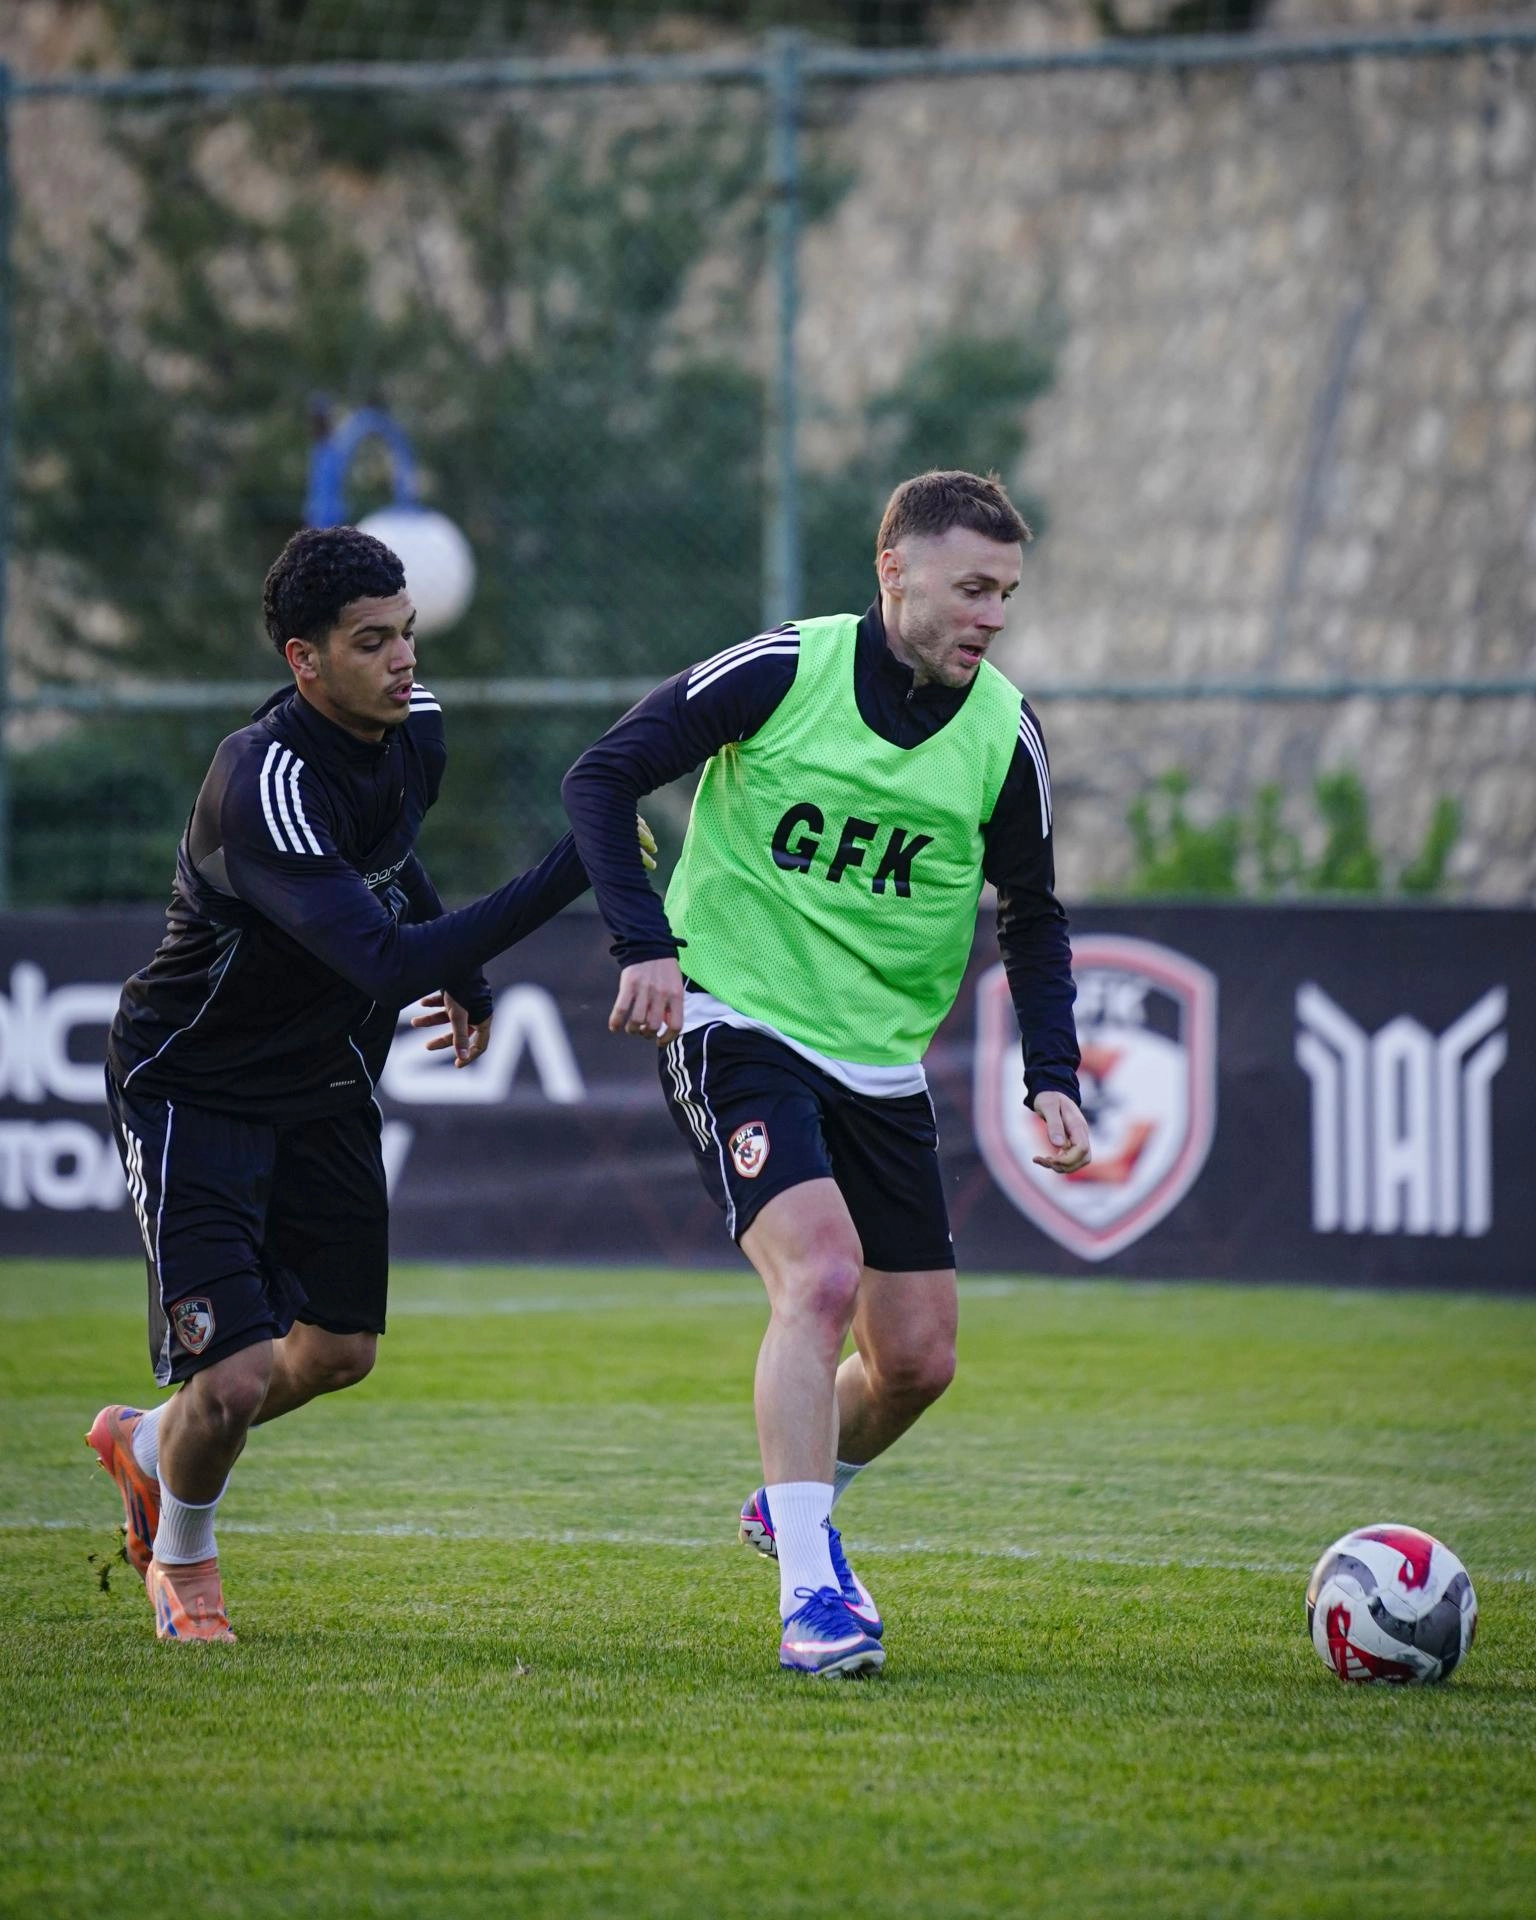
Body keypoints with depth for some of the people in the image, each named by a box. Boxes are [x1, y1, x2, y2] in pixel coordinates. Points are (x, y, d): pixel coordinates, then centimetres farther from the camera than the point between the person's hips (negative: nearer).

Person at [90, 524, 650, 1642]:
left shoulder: (416, 725, -6)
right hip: (193, 1089, -8)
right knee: (230, 1382, -15)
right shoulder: (263, 783, -33)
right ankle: (183, 1557, 18)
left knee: (337, 1352, 16)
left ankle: (148, 1445, 44)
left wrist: (464, 973, 11)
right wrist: (565, 878, -44)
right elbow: (385, 963, -42)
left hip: (326, 1084, 8)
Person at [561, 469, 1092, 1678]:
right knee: (821, 1271, -26)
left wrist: (1053, 1078, 0)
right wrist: (646, 942, -16)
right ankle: (812, 1591, -24)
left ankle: (793, 1502, 36)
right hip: (735, 1023, -5)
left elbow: (1033, 918, 12)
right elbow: (602, 779, -5)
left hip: (882, 1065, 5)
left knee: (918, 1360, 5)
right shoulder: (783, 672, -11)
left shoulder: (1004, 737, -1)